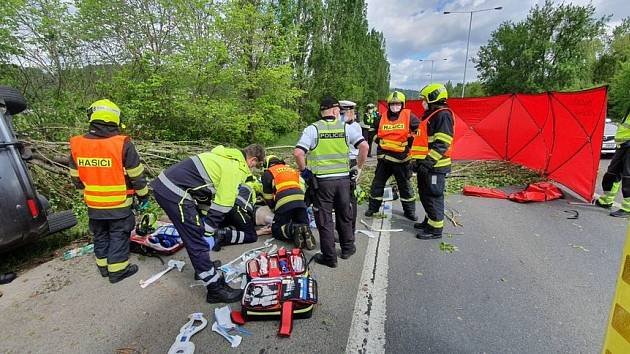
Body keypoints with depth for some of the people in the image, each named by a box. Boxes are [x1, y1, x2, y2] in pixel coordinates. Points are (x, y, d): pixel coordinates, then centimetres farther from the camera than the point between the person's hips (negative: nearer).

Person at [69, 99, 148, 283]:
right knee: (119, 235, 9)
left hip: (93, 205, 5)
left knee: (100, 235, 20)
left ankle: (103, 265, 34)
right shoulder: (122, 144, -19)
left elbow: (75, 177, 8)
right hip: (119, 204, -4)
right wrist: (143, 195, 0)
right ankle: (117, 270, 18)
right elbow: (137, 175, -13)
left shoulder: (77, 145, -3)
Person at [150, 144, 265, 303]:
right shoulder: (234, 169, -13)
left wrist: (204, 217, 20)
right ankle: (216, 289, 8)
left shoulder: (228, 157, 16)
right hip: (174, 193, -10)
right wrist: (208, 231, -1)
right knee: (197, 241, -3)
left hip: (165, 183, 10)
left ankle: (203, 266, 40)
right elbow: (222, 206, -11)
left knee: (195, 233, 23)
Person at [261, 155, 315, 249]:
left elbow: (268, 198, 18)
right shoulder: (293, 170, 31)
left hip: (284, 203, -4)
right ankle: (304, 230, -16)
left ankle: (293, 229, -19)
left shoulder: (267, 174, 19)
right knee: (304, 225, 20)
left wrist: (274, 210, 33)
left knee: (276, 230, 10)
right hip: (301, 201, 4)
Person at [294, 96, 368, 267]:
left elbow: (298, 153, -16)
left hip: (321, 181, -2)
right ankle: (347, 248, 36)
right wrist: (359, 168, 6)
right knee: (345, 216, 20)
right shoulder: (345, 127, 2)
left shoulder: (312, 129, -5)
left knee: (324, 219, 9)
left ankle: (329, 257, 18)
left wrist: (303, 170, 1)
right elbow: (364, 146, -6)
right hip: (343, 179, 3)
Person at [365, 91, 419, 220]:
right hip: (384, 157, 2)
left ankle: (409, 211, 25)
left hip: (401, 158, -2)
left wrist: (410, 142, 0)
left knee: (405, 185, 11)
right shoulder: (382, 118, 2)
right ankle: (373, 208, 22)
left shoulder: (409, 116, -6)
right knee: (377, 183, 8)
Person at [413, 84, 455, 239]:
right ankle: (429, 220, 33)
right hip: (426, 164, 10)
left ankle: (435, 229, 8)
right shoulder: (430, 115, 18)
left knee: (433, 196, -3)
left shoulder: (443, 115, -14)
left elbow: (442, 144, -22)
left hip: (435, 166, -10)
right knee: (424, 194, 18)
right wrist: (419, 160, 22)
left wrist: (429, 161, -27)